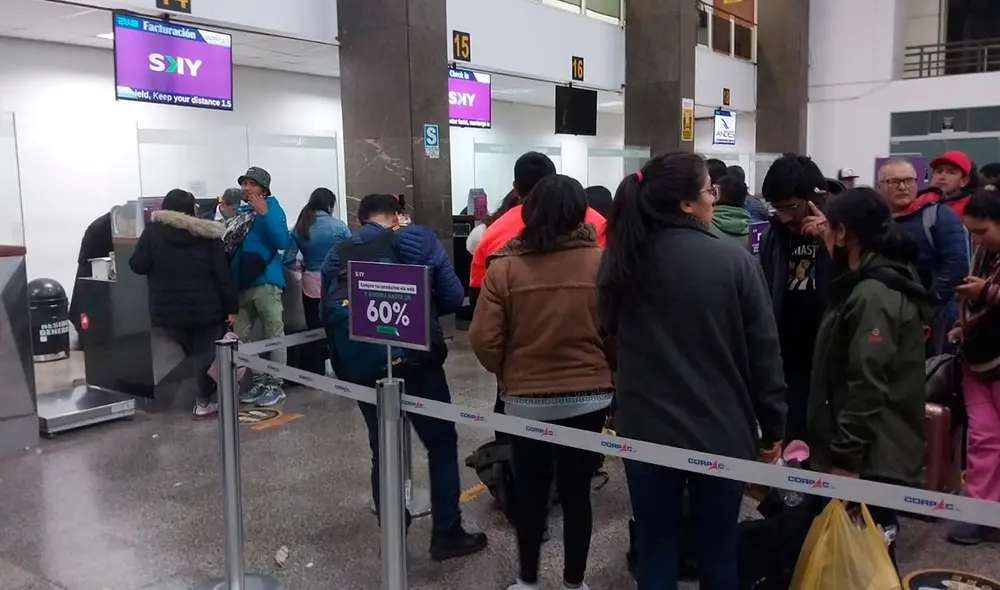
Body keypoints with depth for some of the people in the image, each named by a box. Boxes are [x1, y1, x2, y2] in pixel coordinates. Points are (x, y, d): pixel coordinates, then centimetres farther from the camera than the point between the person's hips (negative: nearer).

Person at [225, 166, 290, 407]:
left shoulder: (272, 208, -4)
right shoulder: (240, 212, 14)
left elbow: (282, 242, -19)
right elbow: (229, 246, 21)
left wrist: (264, 213, -23)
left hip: (265, 281, -8)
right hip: (241, 282, 8)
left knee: (274, 335, 0)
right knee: (238, 336, 10)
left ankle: (275, 385, 6)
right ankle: (259, 381, 19)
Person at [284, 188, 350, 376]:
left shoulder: (299, 228, 0)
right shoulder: (338, 226, -8)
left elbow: (288, 260, -3)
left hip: (311, 285, 2)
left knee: (314, 331, 9)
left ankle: (314, 375, 16)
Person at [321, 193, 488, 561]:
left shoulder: (337, 255, 12)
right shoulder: (417, 239, 2)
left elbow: (328, 311, 13)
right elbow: (453, 297, 0)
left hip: (359, 364, 4)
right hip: (412, 358, -4)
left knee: (382, 450, 17)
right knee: (441, 444, 11)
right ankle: (447, 534, 16)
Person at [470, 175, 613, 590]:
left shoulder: (504, 265, -11)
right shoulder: (601, 262, -9)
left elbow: (483, 339, -11)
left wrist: (506, 375, 8)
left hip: (526, 400, 0)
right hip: (590, 397, 1)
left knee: (530, 492, 16)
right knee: (577, 492, 14)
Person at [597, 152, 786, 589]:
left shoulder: (621, 261, -4)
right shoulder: (734, 262, -13)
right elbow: (764, 353, -7)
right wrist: (773, 428, 5)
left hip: (645, 429, 2)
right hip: (720, 432, -2)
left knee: (656, 554, 14)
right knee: (718, 553, 15)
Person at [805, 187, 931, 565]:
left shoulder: (873, 295, -20)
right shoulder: (873, 283, 11)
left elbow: (868, 386, -24)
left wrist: (845, 457, -21)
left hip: (869, 460, -10)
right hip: (873, 452, 10)